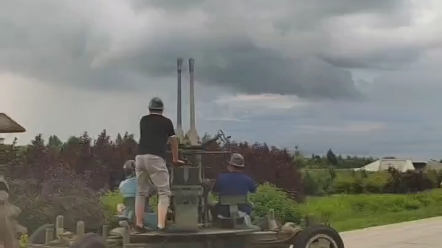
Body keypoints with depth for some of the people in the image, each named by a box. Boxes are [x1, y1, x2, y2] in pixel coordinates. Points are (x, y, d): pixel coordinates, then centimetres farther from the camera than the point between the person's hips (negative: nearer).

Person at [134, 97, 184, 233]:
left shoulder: (143, 120, 21)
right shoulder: (166, 122, 14)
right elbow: (173, 141, 24)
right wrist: (175, 159, 39)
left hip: (140, 157, 4)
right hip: (155, 158, -4)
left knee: (141, 192, 15)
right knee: (164, 192, 1)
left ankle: (138, 224, 13)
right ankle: (161, 225, -11)